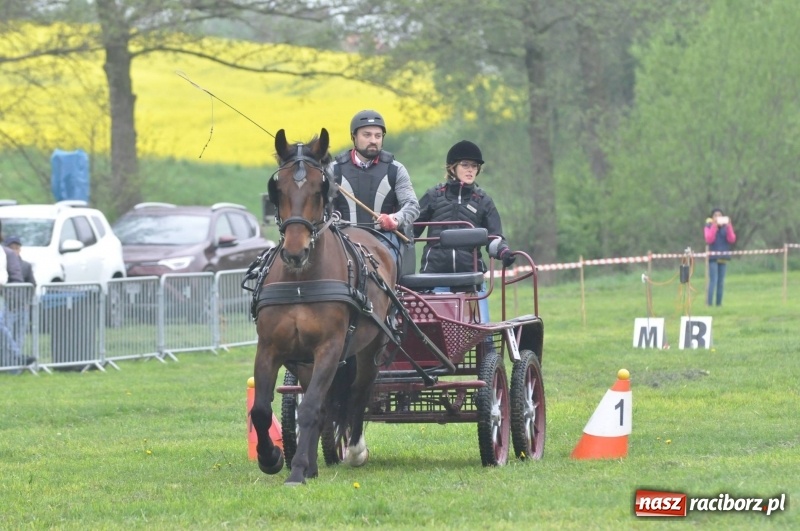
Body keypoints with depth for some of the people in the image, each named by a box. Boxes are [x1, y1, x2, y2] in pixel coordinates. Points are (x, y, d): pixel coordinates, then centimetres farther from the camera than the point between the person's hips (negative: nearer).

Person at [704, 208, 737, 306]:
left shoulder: (726, 227, 10)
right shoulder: (709, 226, 1)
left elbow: (732, 240, -2)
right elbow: (709, 239, -15)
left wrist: (729, 227, -12)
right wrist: (714, 226, -19)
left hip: (723, 257, 4)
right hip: (713, 257, -4)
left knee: (721, 282, 4)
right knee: (713, 281, -12)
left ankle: (719, 303, 8)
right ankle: (709, 303, -13)